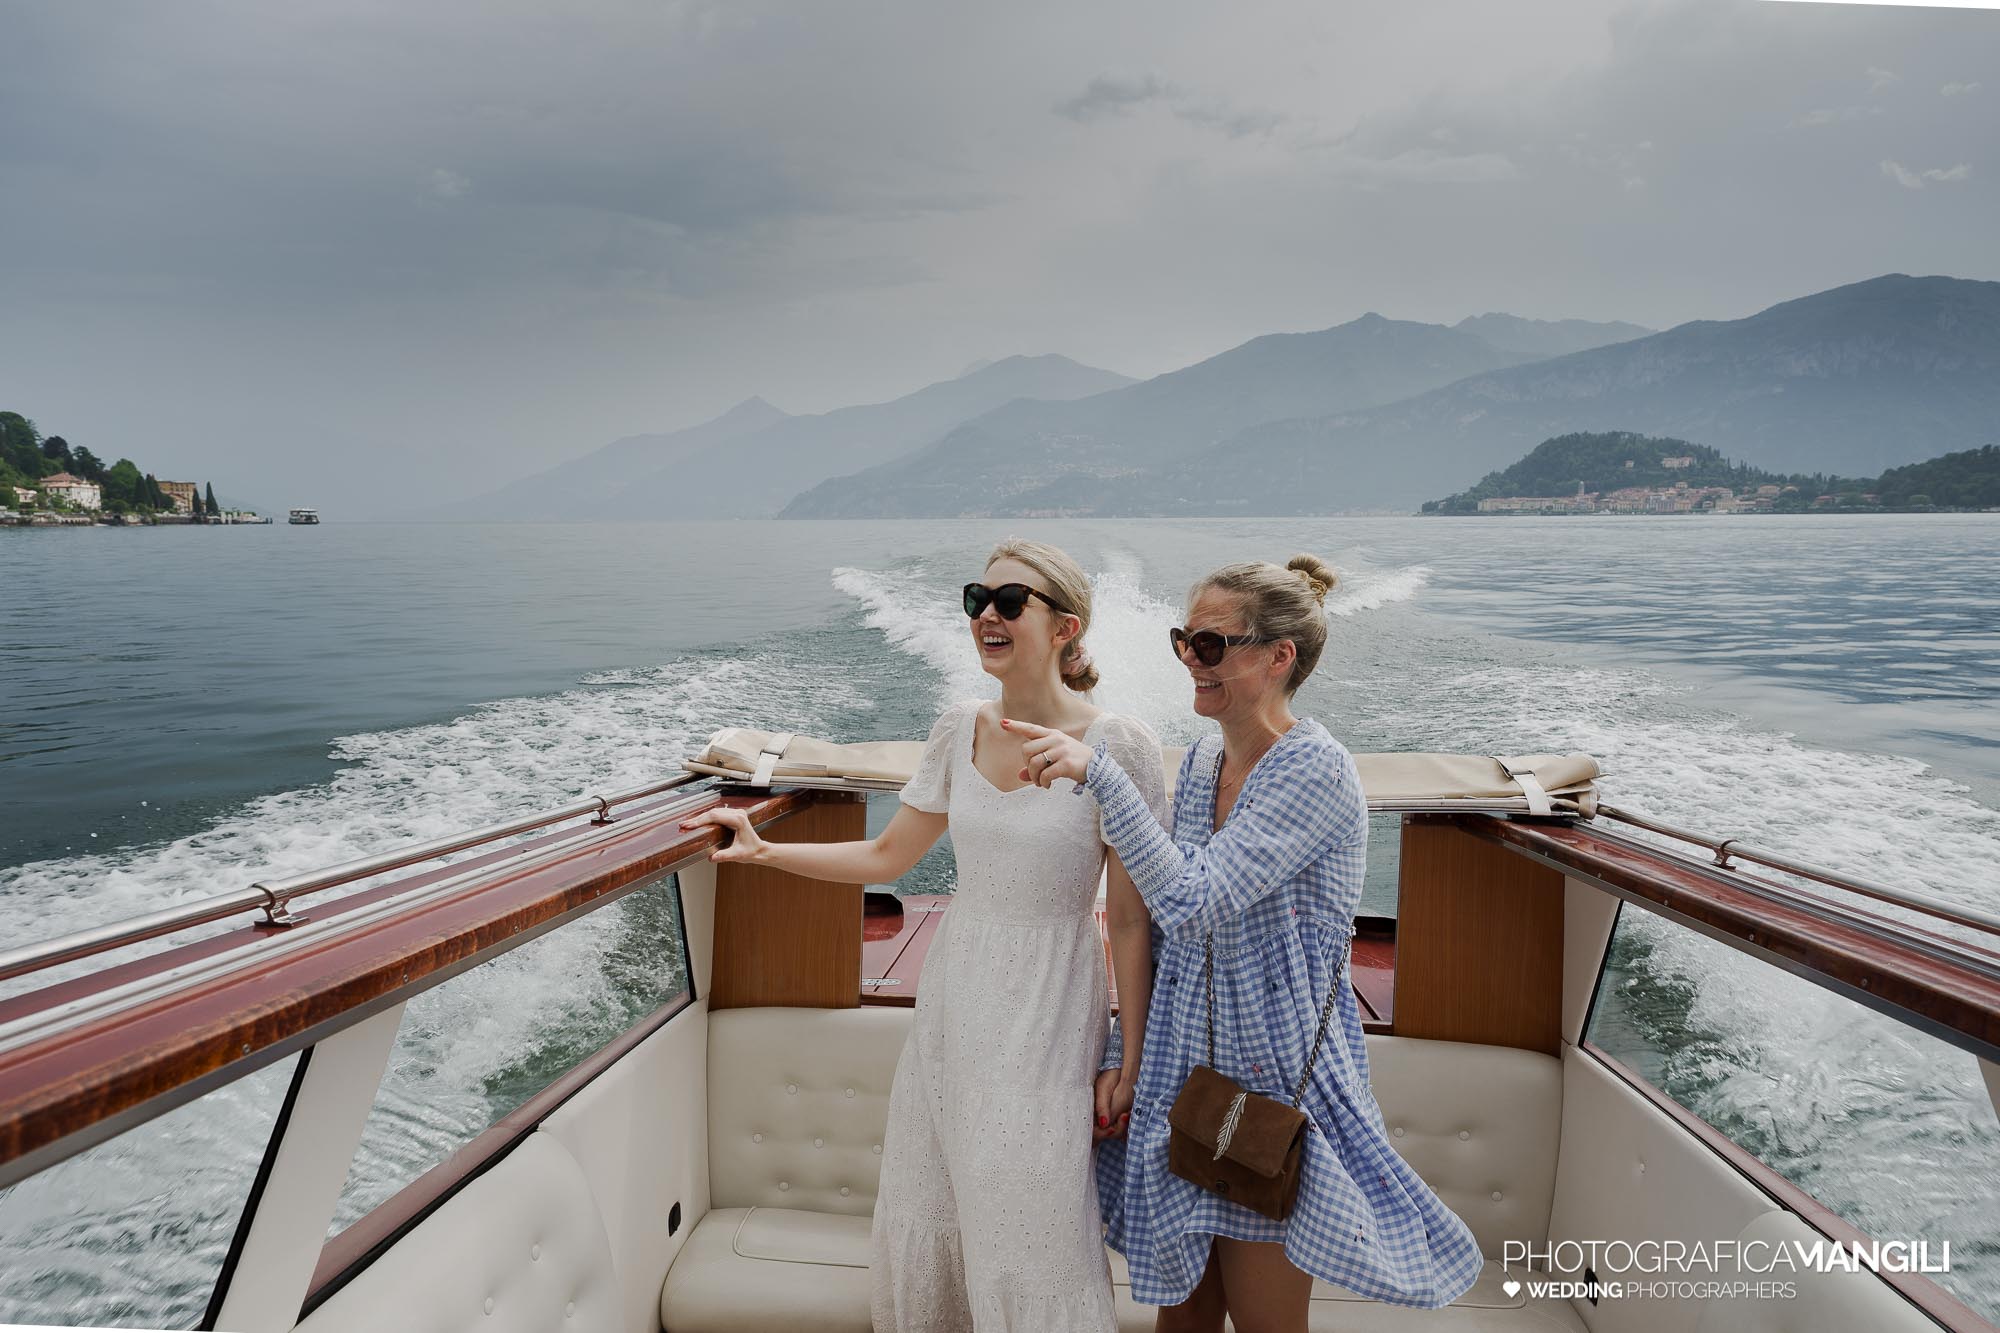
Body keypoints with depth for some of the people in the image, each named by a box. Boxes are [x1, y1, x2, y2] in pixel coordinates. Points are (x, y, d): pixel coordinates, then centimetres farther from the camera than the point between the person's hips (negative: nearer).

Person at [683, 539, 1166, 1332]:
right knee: (922, 1225, 16)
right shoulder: (960, 732, 0)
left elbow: (1130, 922, -11)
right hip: (951, 1004, 5)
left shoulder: (1118, 747, -15)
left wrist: (1129, 1062, -8)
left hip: (1044, 1020, -5)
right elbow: (885, 857, 10)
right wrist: (764, 851, 2)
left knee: (1030, 1250, 3)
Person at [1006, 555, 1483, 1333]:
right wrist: (1133, 1057, 13)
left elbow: (1195, 900, -32)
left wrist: (1099, 771, -37)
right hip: (1188, 1063, 7)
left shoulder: (1315, 770, -21)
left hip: (1277, 1073, -7)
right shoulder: (1201, 760, 3)